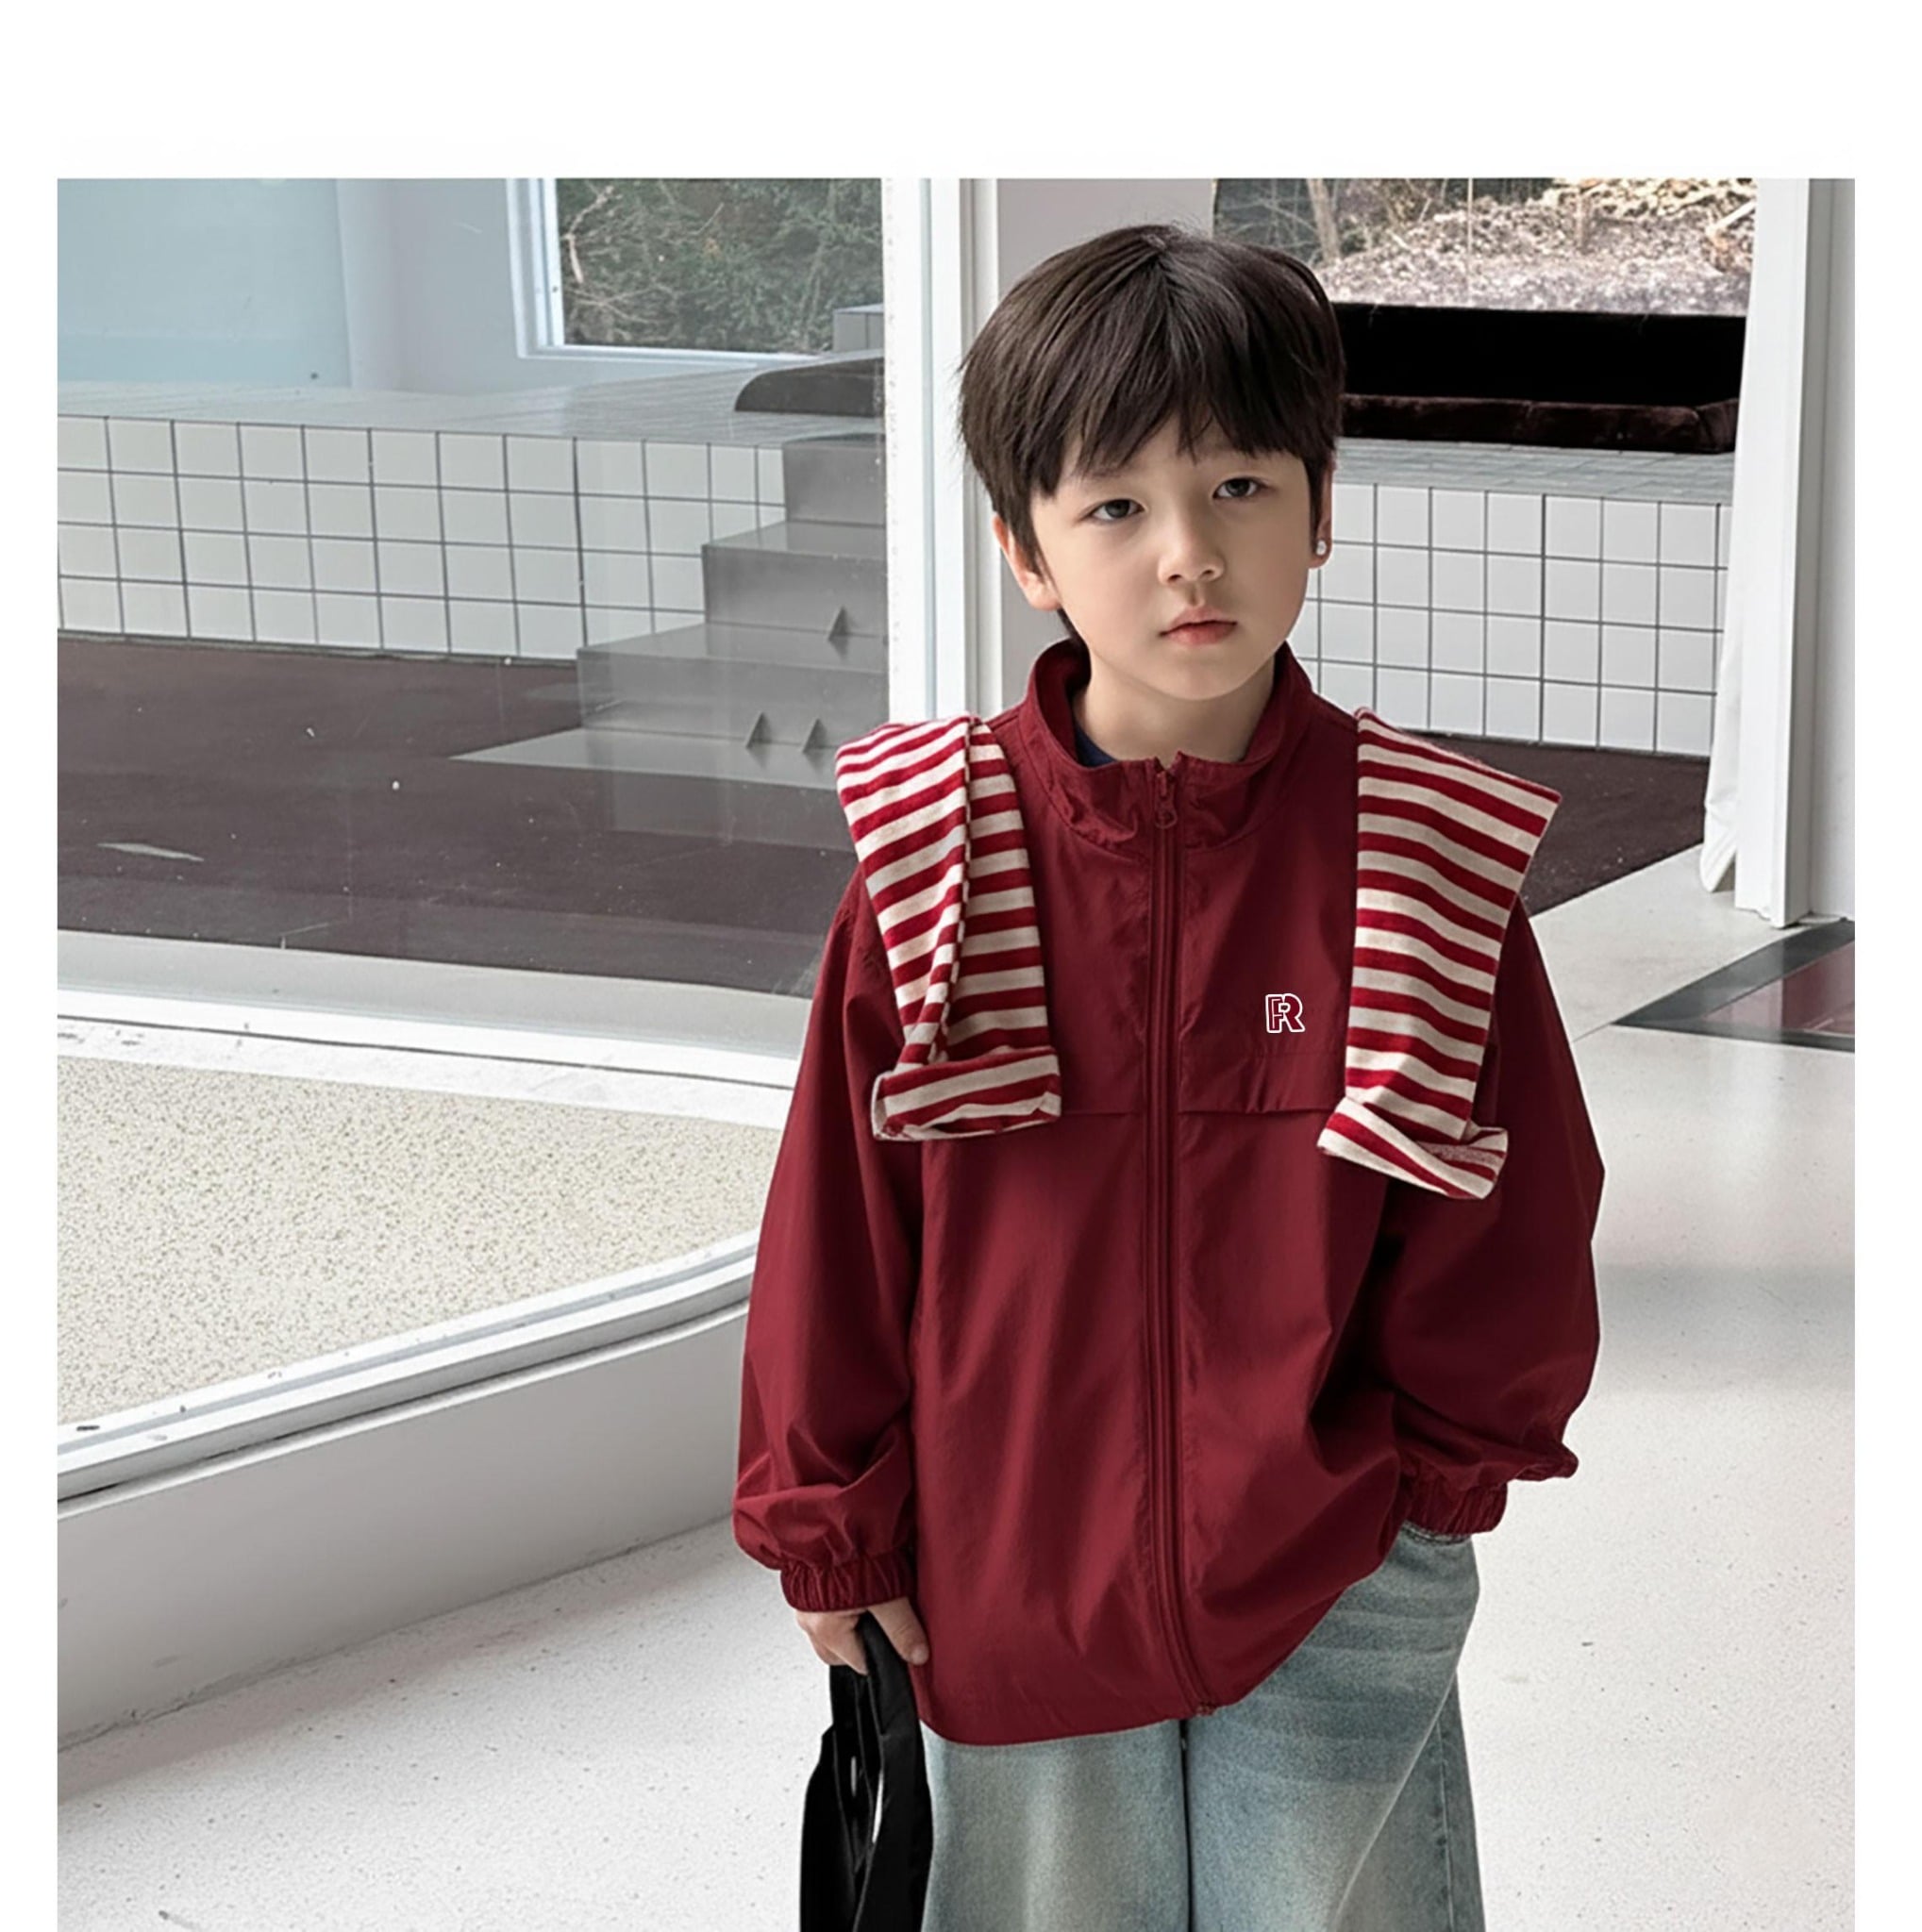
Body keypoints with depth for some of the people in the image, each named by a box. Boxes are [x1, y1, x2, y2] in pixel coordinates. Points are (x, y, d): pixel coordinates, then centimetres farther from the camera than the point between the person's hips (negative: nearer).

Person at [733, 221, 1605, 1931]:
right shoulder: (927, 861, -9)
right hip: (1009, 1577, 1)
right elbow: (840, 1209, -1)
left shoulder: (1428, 859, -8)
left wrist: (1445, 1465, 4)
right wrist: (832, 1523, 3)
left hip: (1339, 1591, 0)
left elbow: (1515, 1204, 2)